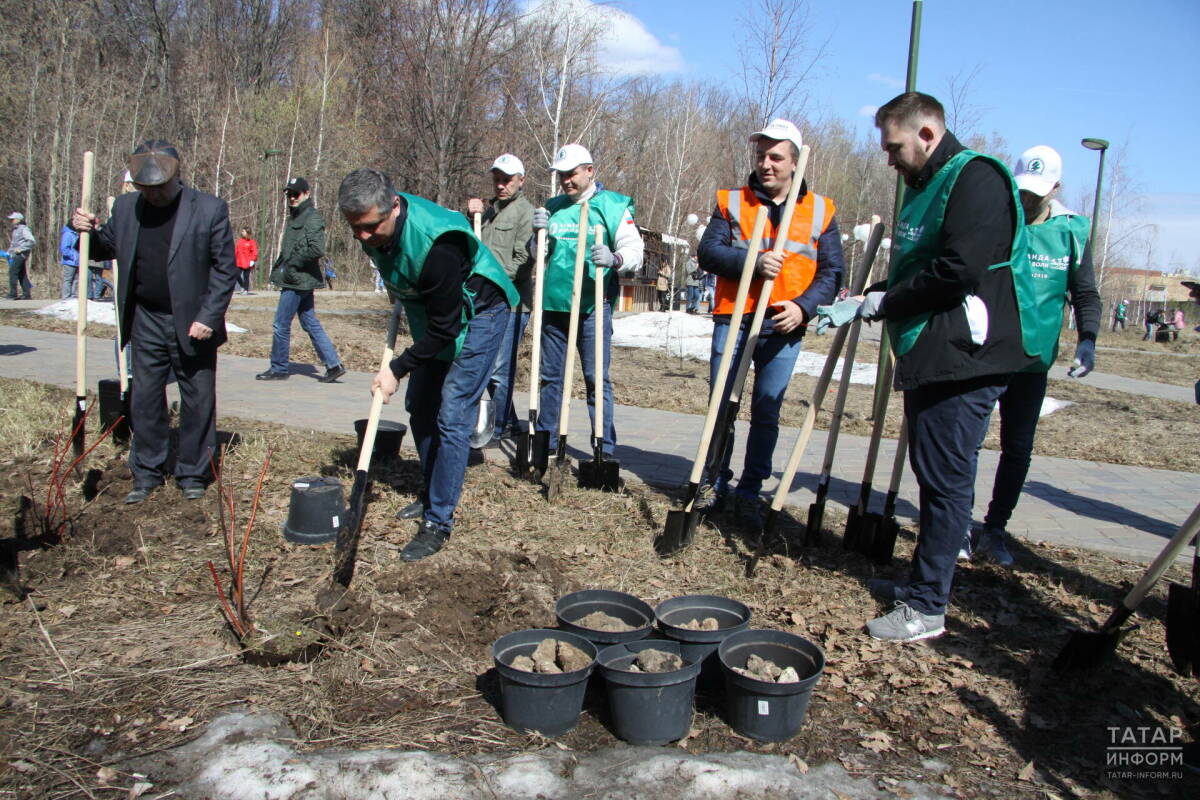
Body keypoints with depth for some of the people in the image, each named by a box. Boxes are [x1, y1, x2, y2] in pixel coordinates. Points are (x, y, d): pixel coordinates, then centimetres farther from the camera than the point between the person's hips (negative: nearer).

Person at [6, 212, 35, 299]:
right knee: (21, 275, 9)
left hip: (20, 255, -9)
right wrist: (9, 252, 16)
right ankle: (26, 294, 11)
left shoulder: (24, 229, -10)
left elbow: (32, 241, -20)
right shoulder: (15, 229, 18)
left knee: (12, 272, -11)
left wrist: (20, 249, -21)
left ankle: (12, 294, -9)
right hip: (15, 255, 9)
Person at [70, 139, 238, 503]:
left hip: (192, 324, -3)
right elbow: (107, 247, 16)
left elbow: (225, 268, -8)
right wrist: (88, 231, -7)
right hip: (145, 323, 4)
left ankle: (192, 474, 20)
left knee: (197, 401, 6)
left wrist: (208, 317, -14)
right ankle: (146, 475, 23)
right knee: (144, 400, 10)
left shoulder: (210, 209, -8)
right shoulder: (125, 207, 4)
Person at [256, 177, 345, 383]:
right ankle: (333, 365, 11)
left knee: (281, 326, -1)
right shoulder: (297, 218, 18)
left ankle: (278, 369, 10)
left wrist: (293, 264, -17)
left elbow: (317, 249, -24)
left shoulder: (312, 218, -12)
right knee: (311, 325, 10)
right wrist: (281, 267, 11)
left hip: (298, 281, -10)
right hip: (301, 281, 10)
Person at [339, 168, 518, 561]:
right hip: (432, 316, 9)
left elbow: (444, 329, -29)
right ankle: (432, 494, 29)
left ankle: (439, 521, -4)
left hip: (478, 315, -8)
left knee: (452, 417, -12)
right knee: (419, 407, 12)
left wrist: (398, 369, -23)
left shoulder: (436, 243, -36)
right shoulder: (374, 230, -12)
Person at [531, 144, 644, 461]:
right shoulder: (553, 207, 14)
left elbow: (634, 251, -8)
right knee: (550, 375, 13)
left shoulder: (613, 206, -1)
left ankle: (605, 448, 2)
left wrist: (614, 259, -29)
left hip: (592, 306, -5)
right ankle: (545, 439, 24)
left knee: (597, 378, -3)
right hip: (553, 304, 5)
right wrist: (540, 233, 0)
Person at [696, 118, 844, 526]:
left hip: (783, 325, 0)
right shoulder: (731, 201, 7)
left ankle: (750, 491, 16)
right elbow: (707, 251, -4)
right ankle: (714, 484, 19)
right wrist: (753, 262, -20)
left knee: (767, 412, 4)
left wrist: (803, 306, -12)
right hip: (733, 319, 0)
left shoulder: (820, 210, 7)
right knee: (721, 406, 4)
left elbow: (831, 272, 5)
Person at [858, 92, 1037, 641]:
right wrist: (872, 297, 7)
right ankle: (923, 582, 29)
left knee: (945, 478, -4)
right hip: (930, 356, 10)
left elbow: (959, 271, -24)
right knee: (934, 475, 16)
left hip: (964, 358, -10)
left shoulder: (977, 179, -13)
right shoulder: (928, 185, 19)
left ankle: (927, 607, 4)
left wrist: (888, 301, -13)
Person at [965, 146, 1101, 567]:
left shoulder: (1072, 231, 2)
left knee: (1018, 449, 7)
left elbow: (1086, 295, 8)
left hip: (1033, 361, 2)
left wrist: (1087, 339, -7)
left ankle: (995, 529, 20)